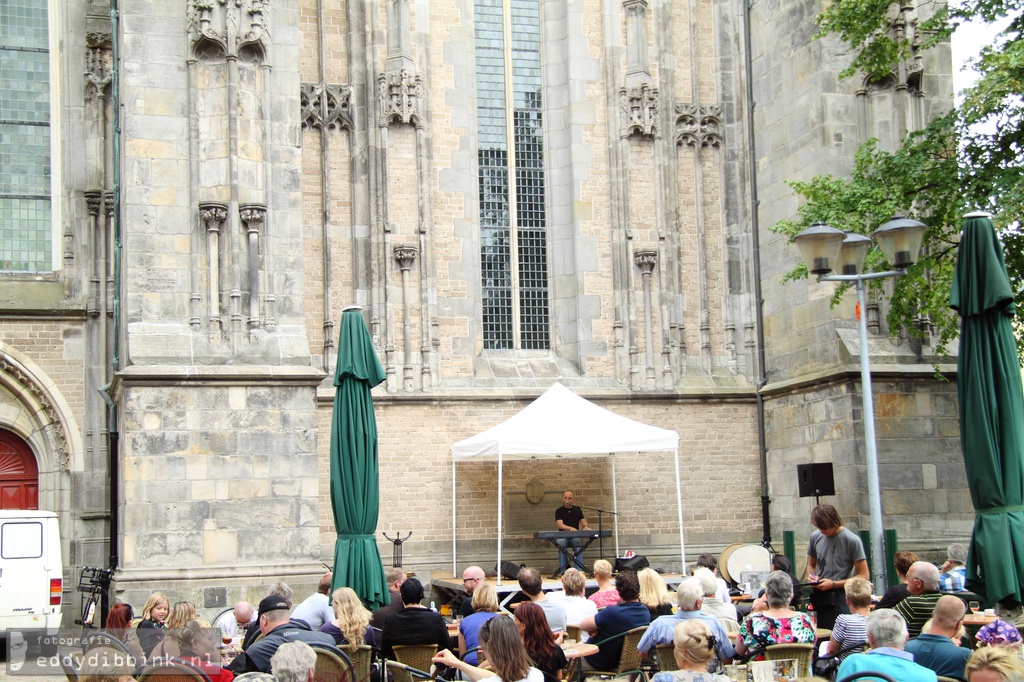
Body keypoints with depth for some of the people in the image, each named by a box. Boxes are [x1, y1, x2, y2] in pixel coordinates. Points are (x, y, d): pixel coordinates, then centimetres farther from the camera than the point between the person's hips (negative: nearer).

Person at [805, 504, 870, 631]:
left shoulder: (852, 541, -7)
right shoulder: (815, 537, 8)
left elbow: (864, 576, -7)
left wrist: (834, 584, -13)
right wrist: (811, 576, 0)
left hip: (839, 597, -5)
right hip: (818, 596, 5)